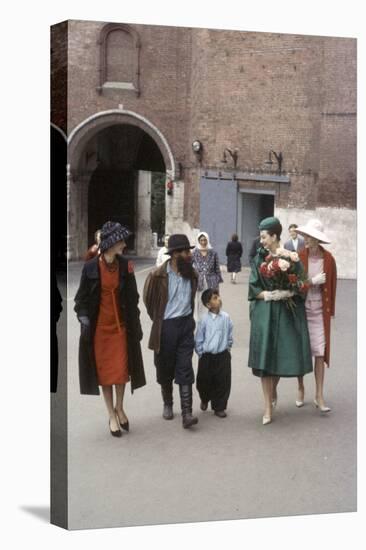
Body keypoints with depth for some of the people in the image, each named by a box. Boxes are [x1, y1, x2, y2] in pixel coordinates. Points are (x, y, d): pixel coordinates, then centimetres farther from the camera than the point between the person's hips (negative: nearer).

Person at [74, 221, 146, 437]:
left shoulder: (125, 265, -3)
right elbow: (82, 297, -2)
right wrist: (83, 317, -13)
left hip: (120, 325, 2)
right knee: (104, 371, 7)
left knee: (121, 369, 6)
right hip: (99, 326, -2)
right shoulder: (91, 267, -10)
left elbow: (132, 298, 2)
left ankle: (120, 408, 30)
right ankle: (112, 415, 21)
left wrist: (136, 324, 3)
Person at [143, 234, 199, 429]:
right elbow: (148, 299, 4)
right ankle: (167, 404, 31)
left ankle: (186, 413, -4)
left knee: (185, 370, -3)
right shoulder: (158, 276, -10)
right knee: (165, 369, 11)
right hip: (166, 327, -2)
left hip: (186, 325, 2)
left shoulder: (191, 274, 3)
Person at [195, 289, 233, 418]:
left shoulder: (226, 317, -2)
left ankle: (219, 407, 21)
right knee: (204, 382, 11)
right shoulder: (204, 319, -9)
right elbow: (199, 339, -2)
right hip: (207, 356, -1)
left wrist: (228, 348, 8)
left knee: (223, 382, 4)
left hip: (222, 355, 2)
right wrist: (201, 353, -1)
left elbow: (230, 336, 10)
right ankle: (205, 399, 42)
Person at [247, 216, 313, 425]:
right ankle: (269, 407, 5)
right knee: (264, 356, -3)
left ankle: (273, 390, 36)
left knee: (281, 355, 5)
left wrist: (286, 293, -19)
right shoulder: (260, 259, 4)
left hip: (286, 313, -1)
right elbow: (253, 286, 2)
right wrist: (267, 294, -14)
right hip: (264, 313, 1)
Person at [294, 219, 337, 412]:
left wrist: (330, 309, 4)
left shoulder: (328, 259, -4)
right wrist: (313, 282, -17)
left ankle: (319, 395, 8)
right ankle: (300, 388, 26)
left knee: (320, 352, 0)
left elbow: (331, 285, 3)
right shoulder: (300, 256, -7)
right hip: (300, 308, 0)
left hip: (319, 310, 0)